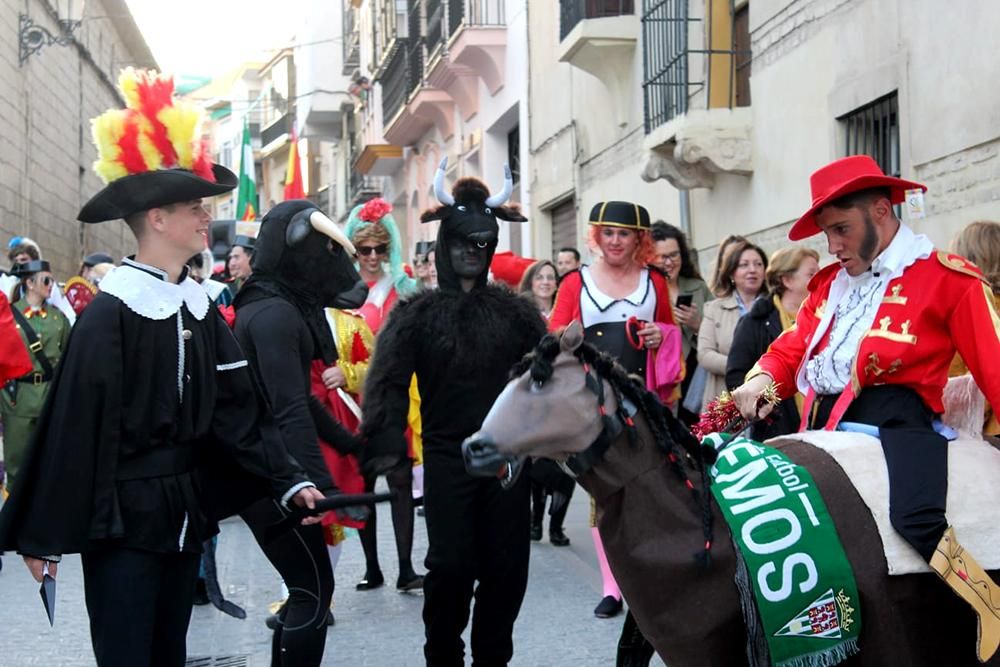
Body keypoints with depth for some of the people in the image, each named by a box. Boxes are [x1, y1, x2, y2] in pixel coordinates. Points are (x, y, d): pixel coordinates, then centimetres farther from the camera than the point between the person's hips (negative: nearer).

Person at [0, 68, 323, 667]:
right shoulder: (110, 314, -15)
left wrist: (288, 480, -8)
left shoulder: (201, 309, 7)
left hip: (185, 512, 7)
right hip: (123, 518, -7)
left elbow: (237, 412, 3)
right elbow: (74, 429, -16)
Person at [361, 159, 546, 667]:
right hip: (448, 459, -2)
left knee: (506, 568, 6)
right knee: (450, 568, -2)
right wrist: (386, 447, -21)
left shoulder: (513, 310, 8)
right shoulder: (418, 313, 1)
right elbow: (387, 381, -9)